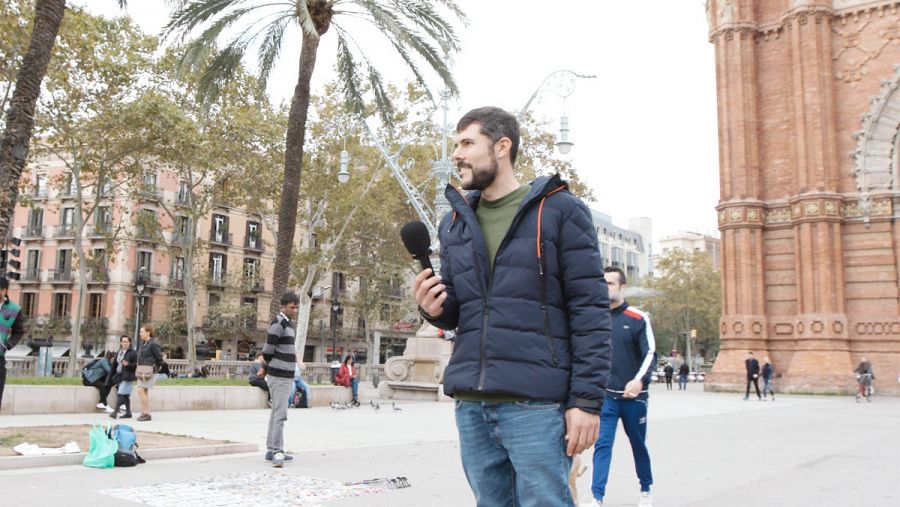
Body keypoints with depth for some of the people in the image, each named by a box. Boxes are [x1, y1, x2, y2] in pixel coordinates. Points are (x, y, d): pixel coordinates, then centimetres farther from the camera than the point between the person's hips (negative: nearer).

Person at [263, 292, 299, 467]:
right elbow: (267, 352, -13)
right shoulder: (278, 324, -14)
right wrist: (273, 367, 3)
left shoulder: (290, 324, 15)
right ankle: (277, 452, -10)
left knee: (276, 413, 13)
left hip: (287, 376, 10)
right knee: (280, 415, -11)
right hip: (279, 377, -10)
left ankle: (271, 450, 20)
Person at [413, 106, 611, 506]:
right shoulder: (454, 223, 15)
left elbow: (590, 311, -5)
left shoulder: (559, 210, -1)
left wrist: (587, 399, -12)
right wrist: (433, 308, -3)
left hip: (536, 402, -5)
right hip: (470, 404, 6)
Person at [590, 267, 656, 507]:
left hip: (633, 396, -1)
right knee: (602, 446, -6)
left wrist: (639, 380, -26)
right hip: (605, 396, 2)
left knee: (638, 444, 13)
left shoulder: (638, 319, -4)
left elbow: (650, 353, -9)